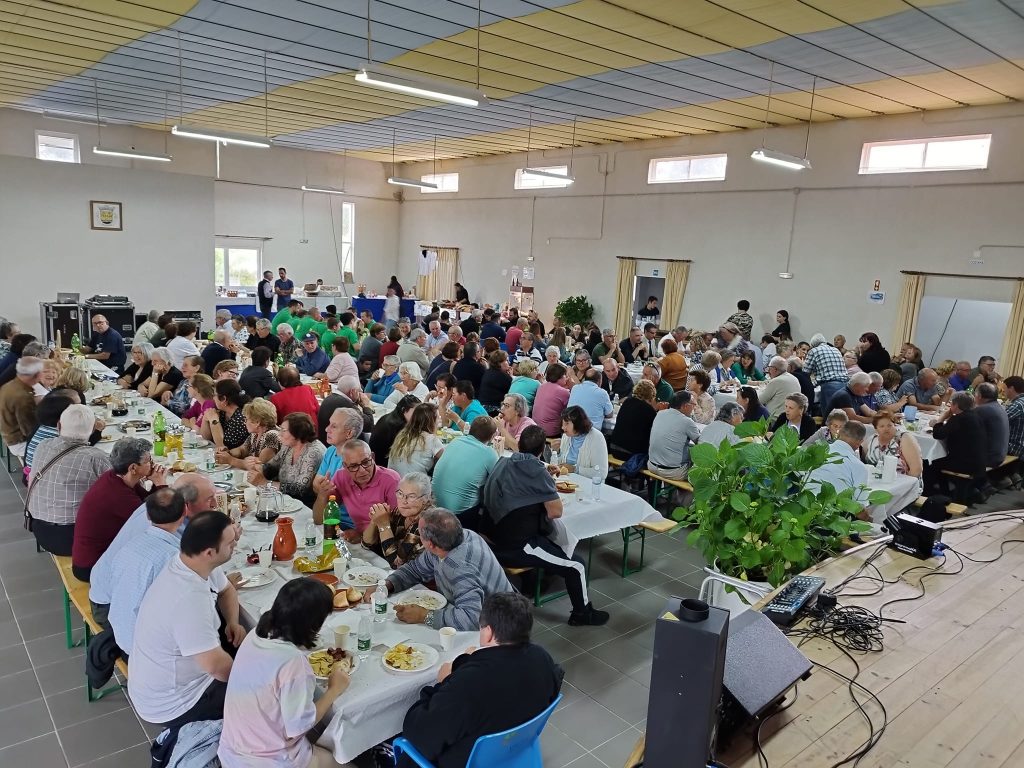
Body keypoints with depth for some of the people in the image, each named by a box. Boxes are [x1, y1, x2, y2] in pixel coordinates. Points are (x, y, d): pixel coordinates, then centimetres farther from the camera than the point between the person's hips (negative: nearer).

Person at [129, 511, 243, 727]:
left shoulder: (197, 563, -10)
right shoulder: (189, 598, -36)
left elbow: (226, 589, 12)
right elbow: (216, 665, -33)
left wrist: (233, 622, -5)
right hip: (170, 706, -8)